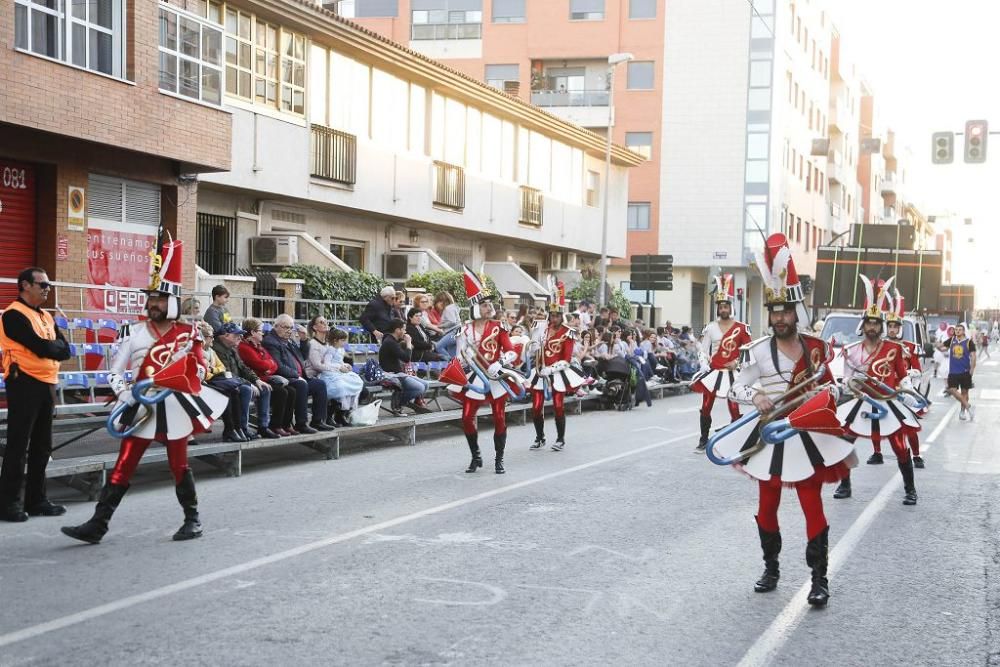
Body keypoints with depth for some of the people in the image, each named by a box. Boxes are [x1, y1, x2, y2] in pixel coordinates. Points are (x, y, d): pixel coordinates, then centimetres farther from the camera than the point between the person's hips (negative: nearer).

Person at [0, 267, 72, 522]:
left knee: (42, 445, 12)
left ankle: (36, 499, 20)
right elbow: (41, 348, -19)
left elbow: (64, 349, 8)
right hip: (24, 383, -8)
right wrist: (54, 346, 0)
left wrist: (48, 348, -10)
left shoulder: (46, 317, 17)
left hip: (46, 384, 8)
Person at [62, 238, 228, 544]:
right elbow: (115, 372, 0)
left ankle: (193, 519, 24)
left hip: (175, 407, -1)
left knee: (179, 466, 8)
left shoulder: (188, 333, -1)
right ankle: (97, 525, 0)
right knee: (123, 467, -1)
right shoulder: (134, 333, 1)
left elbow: (198, 371, 3)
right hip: (142, 407, 1)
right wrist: (126, 396, -14)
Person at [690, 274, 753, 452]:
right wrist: (704, 366, -9)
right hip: (713, 371, 2)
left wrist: (737, 362, -8)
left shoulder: (741, 327, -2)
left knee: (734, 408, -3)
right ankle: (704, 440, 15)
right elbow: (703, 350, 6)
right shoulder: (710, 328, 4)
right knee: (706, 407, 4)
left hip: (732, 373, -2)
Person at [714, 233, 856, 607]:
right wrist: (755, 396, -24)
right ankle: (771, 569, 27)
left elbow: (827, 387, 13)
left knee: (812, 505, -1)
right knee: (767, 506, 11)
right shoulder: (758, 351, -9)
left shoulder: (816, 347, -1)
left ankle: (819, 578, 5)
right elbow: (736, 387, -6)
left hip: (807, 436, 0)